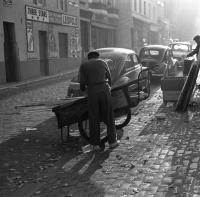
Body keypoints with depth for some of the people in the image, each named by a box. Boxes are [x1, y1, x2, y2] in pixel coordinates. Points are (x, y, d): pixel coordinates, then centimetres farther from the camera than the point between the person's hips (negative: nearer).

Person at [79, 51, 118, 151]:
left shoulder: (83, 65, 9)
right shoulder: (103, 62, 15)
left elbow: (82, 82, 2)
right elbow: (109, 78, 16)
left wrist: (83, 89, 23)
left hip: (92, 91, -1)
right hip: (104, 89, 1)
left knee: (94, 118, 7)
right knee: (108, 116, 10)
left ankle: (96, 144, 10)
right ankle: (112, 141, 15)